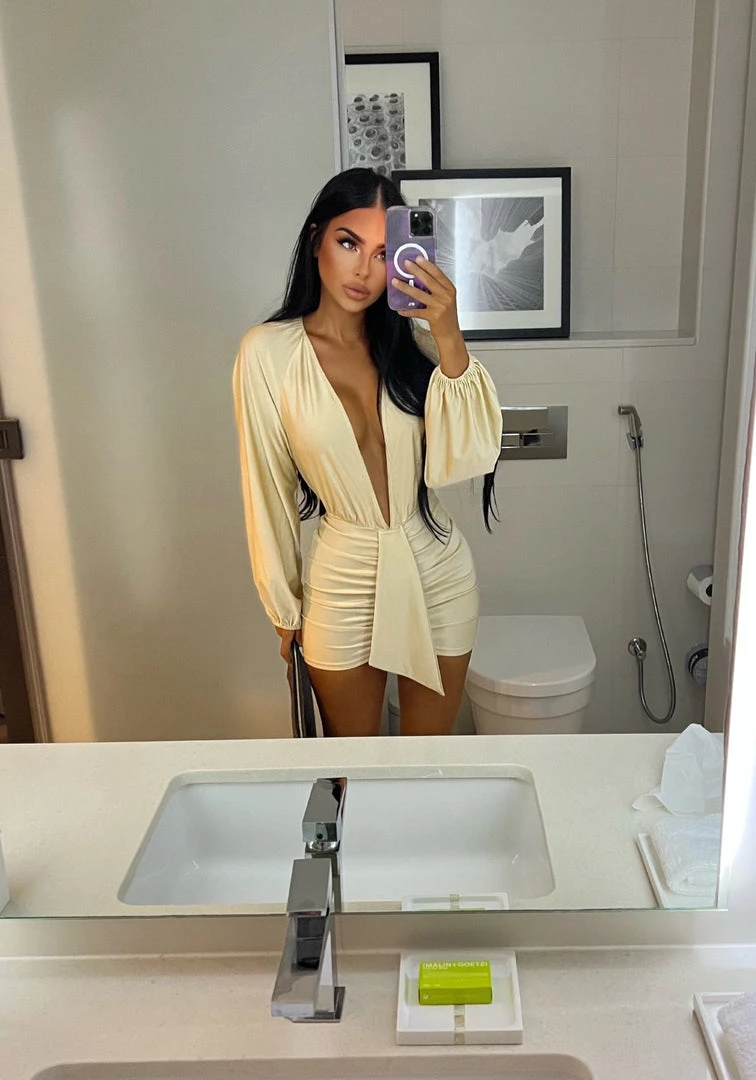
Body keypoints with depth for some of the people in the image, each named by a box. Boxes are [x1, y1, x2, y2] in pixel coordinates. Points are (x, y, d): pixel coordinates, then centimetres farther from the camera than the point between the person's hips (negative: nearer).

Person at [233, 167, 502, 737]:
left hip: (438, 572, 2)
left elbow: (468, 456, -15)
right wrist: (283, 606, 2)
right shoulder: (268, 352, -11)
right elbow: (267, 487, -5)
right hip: (344, 581, -2)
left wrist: (450, 339, -25)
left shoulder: (413, 340, -3)